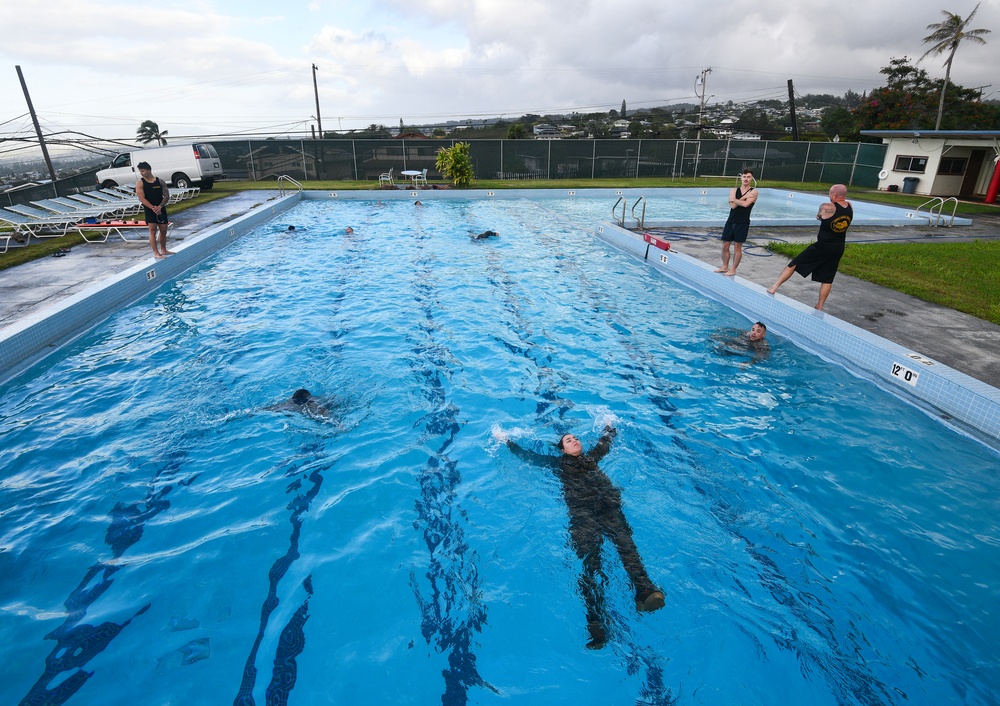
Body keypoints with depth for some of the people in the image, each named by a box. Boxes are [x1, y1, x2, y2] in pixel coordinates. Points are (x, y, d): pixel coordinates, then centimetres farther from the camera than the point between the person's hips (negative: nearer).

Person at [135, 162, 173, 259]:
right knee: (153, 230, -5)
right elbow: (142, 198, -10)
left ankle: (163, 250, 25)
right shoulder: (140, 183, -2)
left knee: (163, 230, 9)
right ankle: (156, 253, -4)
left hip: (161, 209, 3)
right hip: (149, 210, -3)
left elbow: (167, 196, 0)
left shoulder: (160, 181, 4)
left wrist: (160, 206, -15)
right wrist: (153, 208, -22)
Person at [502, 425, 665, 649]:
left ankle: (645, 591, -49)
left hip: (608, 505, 3)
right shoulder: (559, 463, 28)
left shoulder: (591, 457, 33)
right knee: (589, 557, -24)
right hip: (581, 510, -3)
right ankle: (596, 623, -37)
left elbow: (605, 442, 52)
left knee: (625, 542, -27)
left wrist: (609, 427, 68)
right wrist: (507, 442, 43)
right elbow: (527, 455, 35)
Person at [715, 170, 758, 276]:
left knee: (738, 247, 2)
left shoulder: (753, 192, -2)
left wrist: (734, 200, -10)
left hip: (743, 223, -4)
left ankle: (733, 269, 11)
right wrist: (743, 197, -12)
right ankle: (725, 267, 22)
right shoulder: (734, 190, 6)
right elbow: (732, 205, -8)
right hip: (731, 222, 4)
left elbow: (746, 204, -19)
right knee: (725, 246, 7)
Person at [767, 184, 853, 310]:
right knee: (827, 278, 10)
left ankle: (774, 287, 3)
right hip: (839, 248, 6)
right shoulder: (850, 207, 1)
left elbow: (818, 217, 6)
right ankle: (820, 306, 16)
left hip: (823, 246, -6)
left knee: (794, 264, 4)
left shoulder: (827, 207, -14)